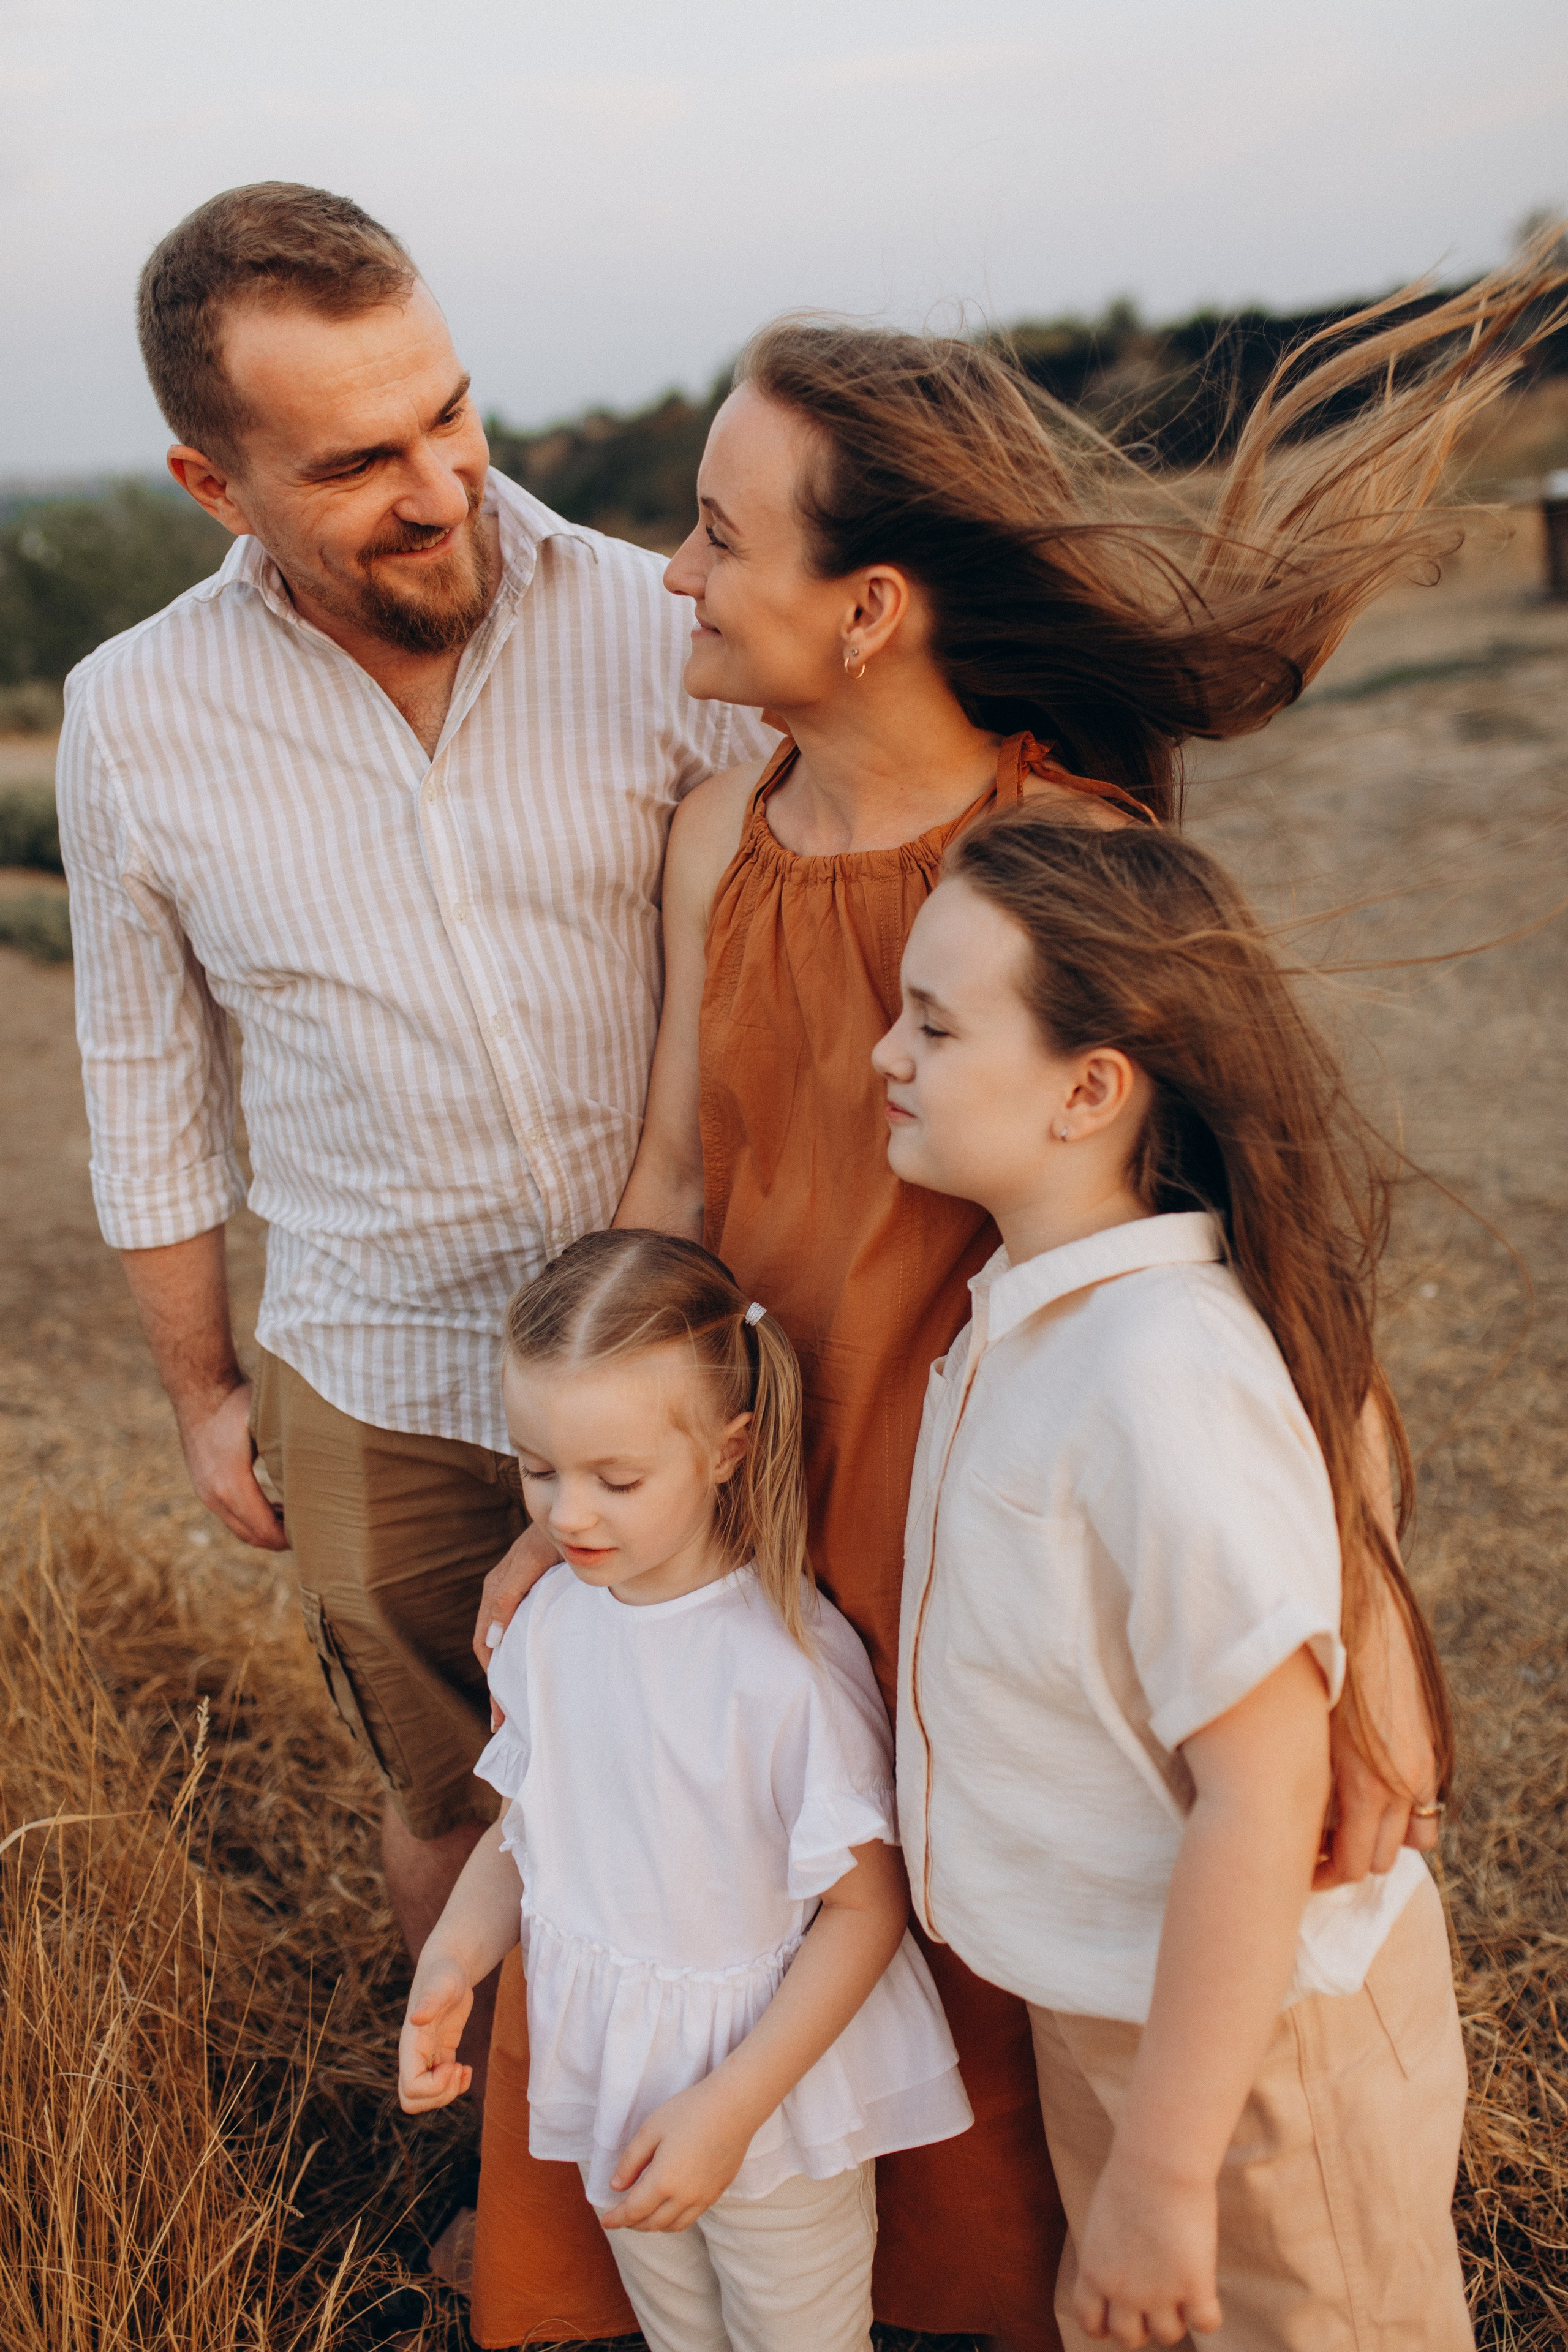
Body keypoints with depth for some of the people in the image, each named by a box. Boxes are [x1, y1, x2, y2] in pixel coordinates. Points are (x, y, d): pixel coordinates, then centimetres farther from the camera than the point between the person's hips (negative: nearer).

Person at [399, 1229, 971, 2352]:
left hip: (775, 2099, -5)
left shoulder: (790, 1661, -29)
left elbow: (867, 1907, -21)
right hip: (616, 2089, 5)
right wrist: (451, 1961, -12)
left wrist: (729, 2110, -22)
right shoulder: (551, 1620, -9)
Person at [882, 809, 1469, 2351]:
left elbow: (1262, 1793, -29)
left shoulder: (1164, 1380, -32)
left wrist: (1164, 2169, -22)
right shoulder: (1031, 1306, -4)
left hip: (1258, 2028, -8)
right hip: (1101, 1992, 8)